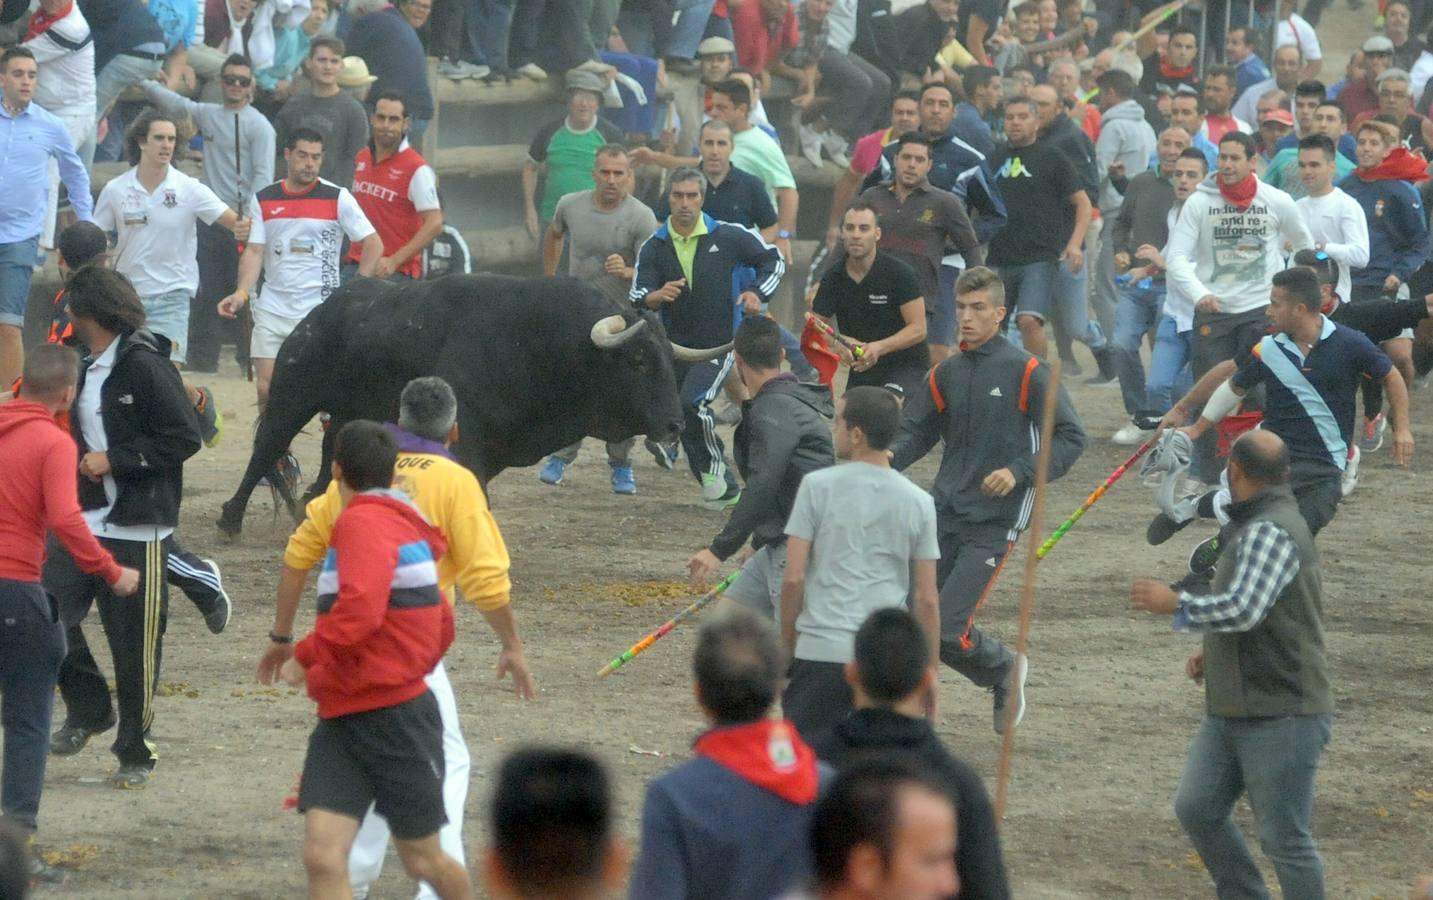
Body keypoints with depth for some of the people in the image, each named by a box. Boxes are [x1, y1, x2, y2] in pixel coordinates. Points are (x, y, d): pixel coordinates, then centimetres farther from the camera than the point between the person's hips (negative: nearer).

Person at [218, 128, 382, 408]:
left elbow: (373, 244, 0)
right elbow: (254, 252, 4)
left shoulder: (337, 198, -2)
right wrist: (241, 294, -13)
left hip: (321, 311, -3)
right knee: (266, 389, -2)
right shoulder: (262, 201, 7)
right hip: (272, 309, 3)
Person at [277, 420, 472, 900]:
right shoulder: (404, 528, 15)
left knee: (423, 860, 7)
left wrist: (306, 655, -16)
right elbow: (441, 627, 24)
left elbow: (360, 609, -29)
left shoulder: (361, 523, -14)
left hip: (395, 718, -9)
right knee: (322, 856, -6)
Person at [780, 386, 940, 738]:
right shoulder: (918, 502, 6)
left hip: (821, 652, -3)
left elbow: (793, 578, -3)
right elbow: (927, 600, 7)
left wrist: (786, 645, 9)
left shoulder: (818, 487, -2)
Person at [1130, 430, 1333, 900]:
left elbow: (1242, 610, -30)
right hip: (1234, 710, 10)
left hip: (1283, 715, -10)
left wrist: (1175, 604, -16)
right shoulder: (1256, 526, 14)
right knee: (1196, 808, 10)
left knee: (1284, 837, -4)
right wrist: (1215, 653, 13)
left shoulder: (1270, 532, -19)